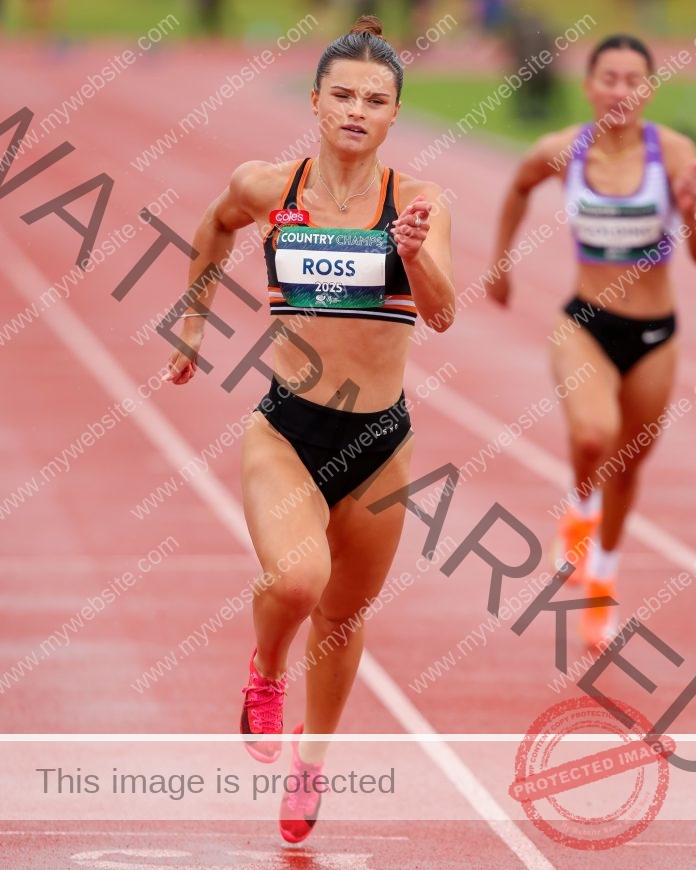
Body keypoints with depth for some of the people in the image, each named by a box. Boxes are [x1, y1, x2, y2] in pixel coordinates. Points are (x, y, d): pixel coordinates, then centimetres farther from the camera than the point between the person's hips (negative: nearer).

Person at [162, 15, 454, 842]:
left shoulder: (416, 201, -7)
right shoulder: (265, 187, -4)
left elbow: (441, 313, -20)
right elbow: (214, 229, 19)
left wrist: (414, 252, -39)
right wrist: (194, 322, 23)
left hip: (379, 439, 1)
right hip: (285, 427, -1)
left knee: (342, 615, 17)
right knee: (296, 578, -29)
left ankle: (311, 755, 44)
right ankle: (265, 676, 5)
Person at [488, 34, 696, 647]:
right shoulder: (560, 152, -9)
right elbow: (520, 188, 14)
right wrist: (501, 263, 19)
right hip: (585, 325, -1)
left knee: (626, 464, 17)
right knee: (593, 435, -30)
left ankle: (604, 579, 44)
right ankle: (583, 507, 6)